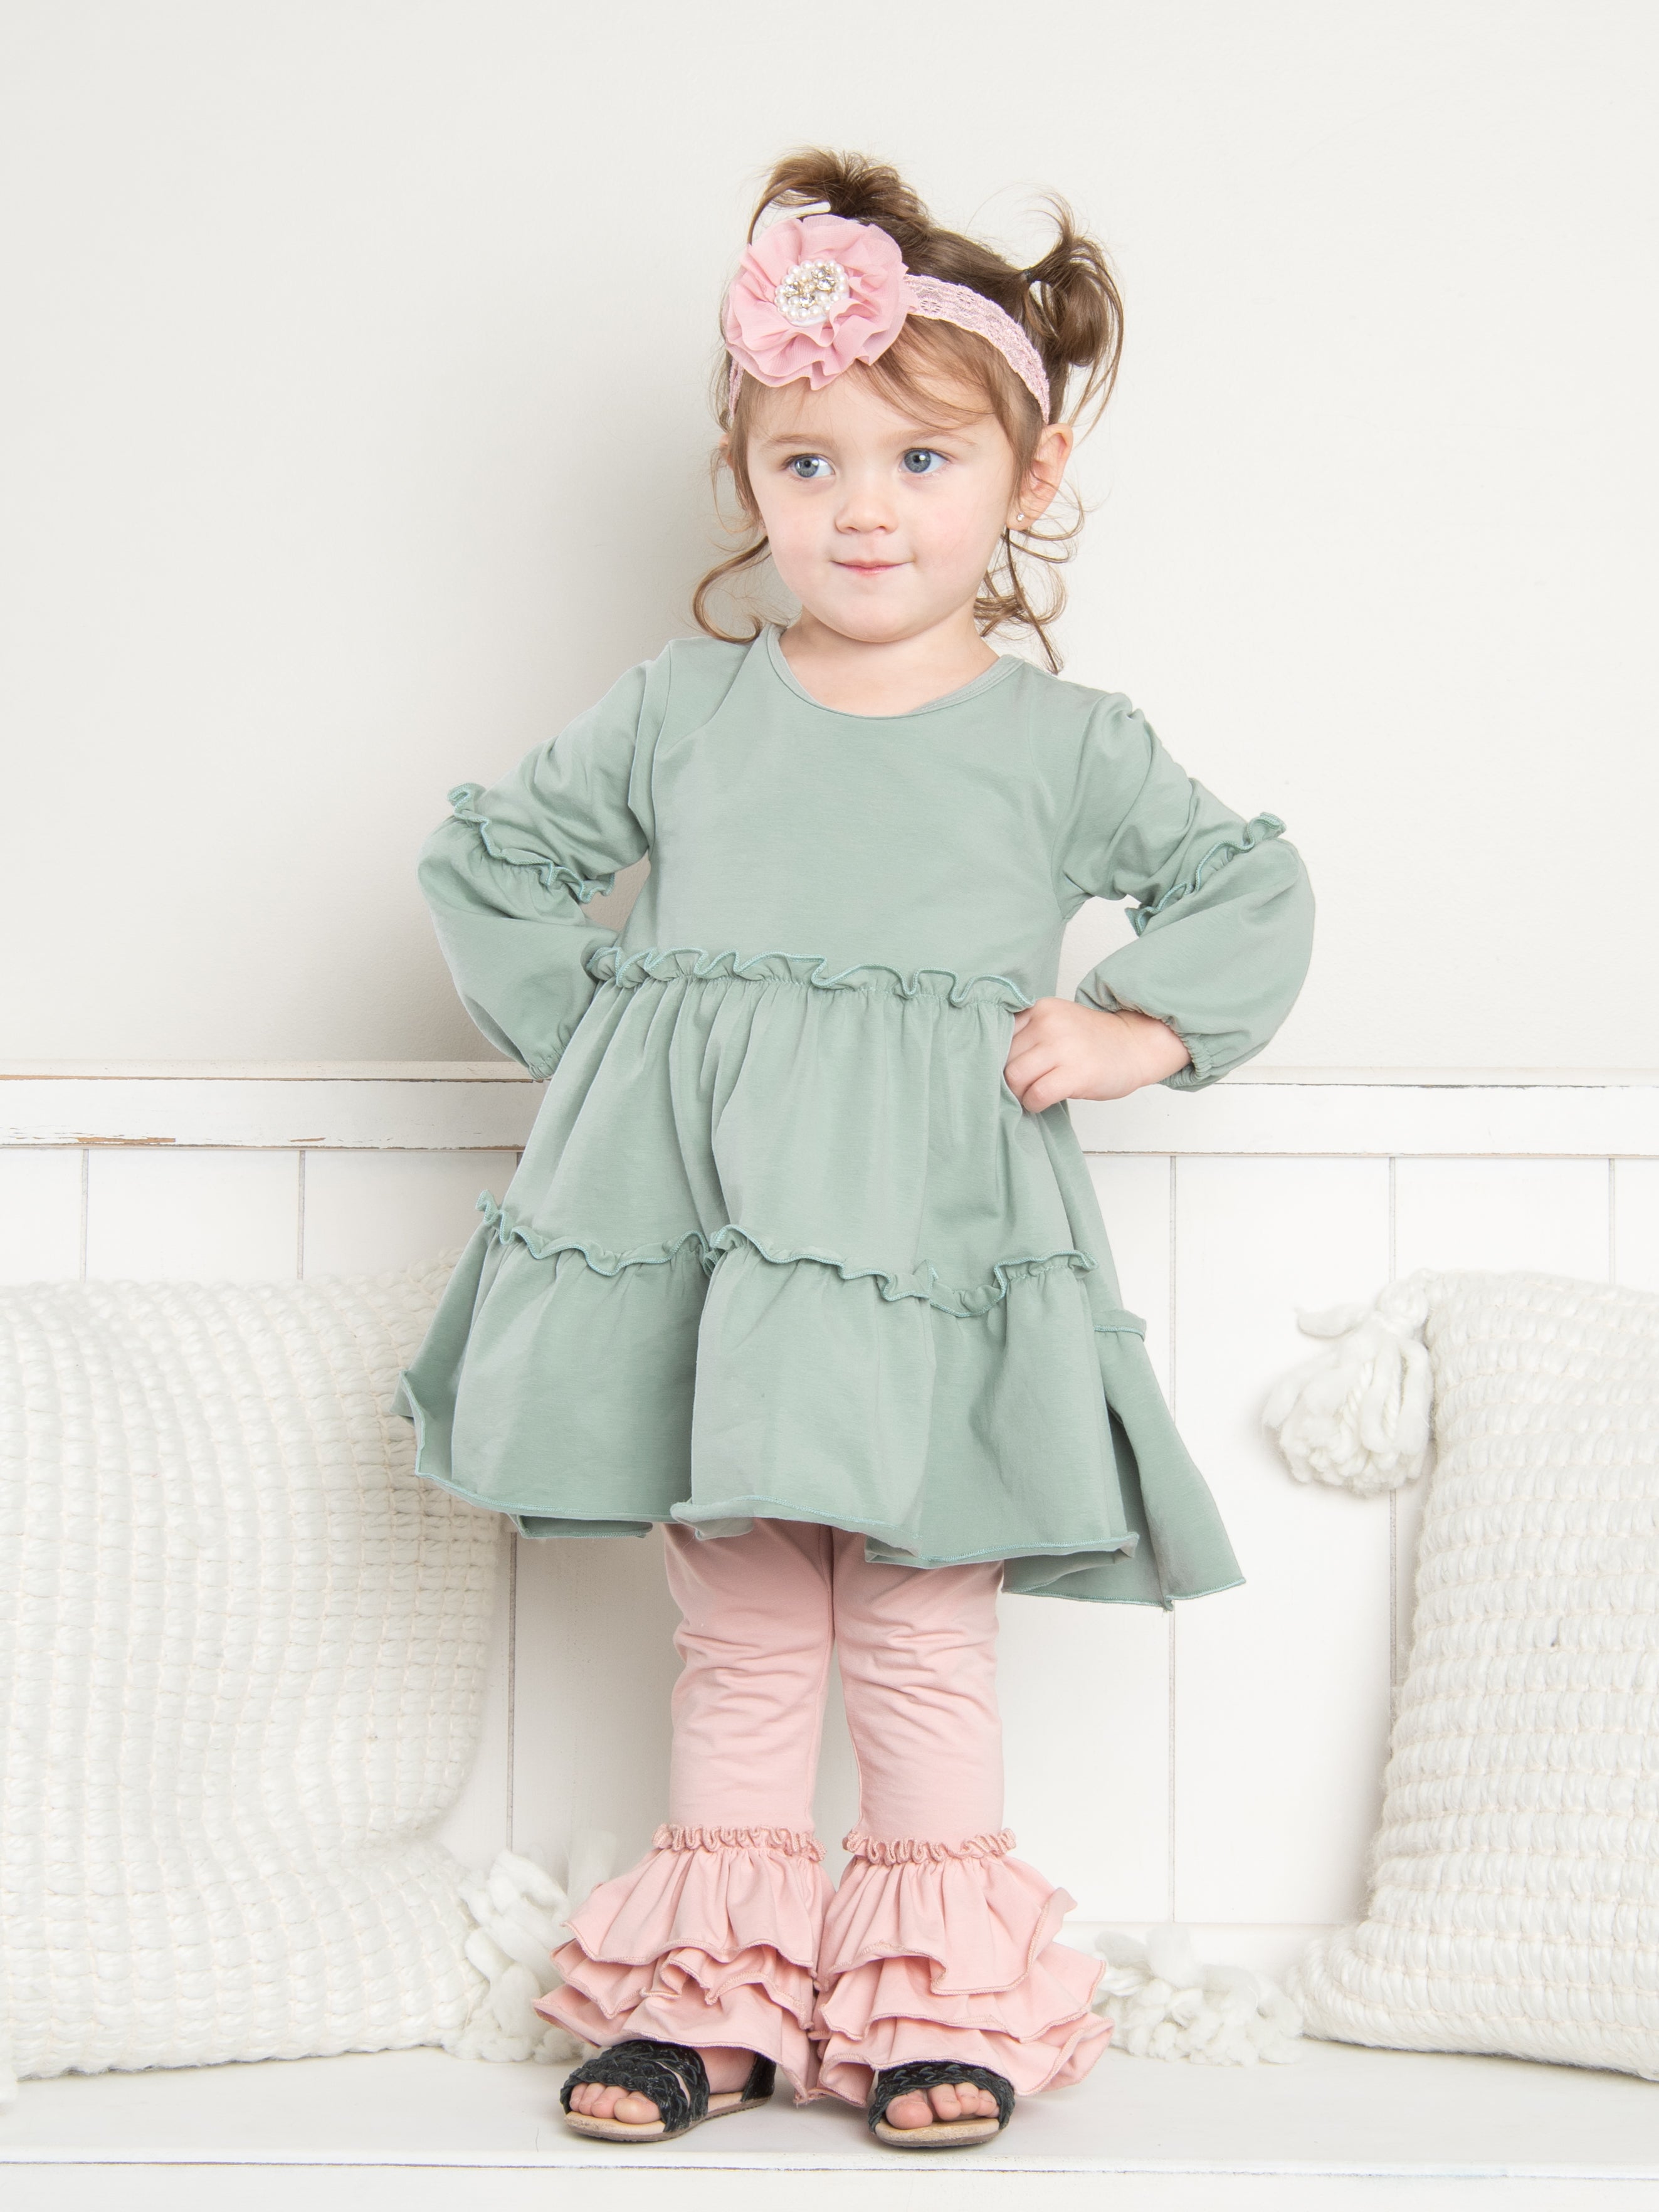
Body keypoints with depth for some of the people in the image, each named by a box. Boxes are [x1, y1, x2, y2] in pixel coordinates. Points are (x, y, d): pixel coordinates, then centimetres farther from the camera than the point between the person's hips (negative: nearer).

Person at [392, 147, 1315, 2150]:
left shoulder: (1064, 741, 5)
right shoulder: (679, 709, 8)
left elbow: (1256, 888, 13)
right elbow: (487, 859, 16)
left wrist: (1136, 1027, -1)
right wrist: (578, 1037, 7)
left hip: (930, 1248, -1)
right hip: (696, 1235, 2)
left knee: (922, 1640, 5)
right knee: (736, 1642, 11)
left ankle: (936, 1991, 18)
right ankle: (712, 1989, 22)